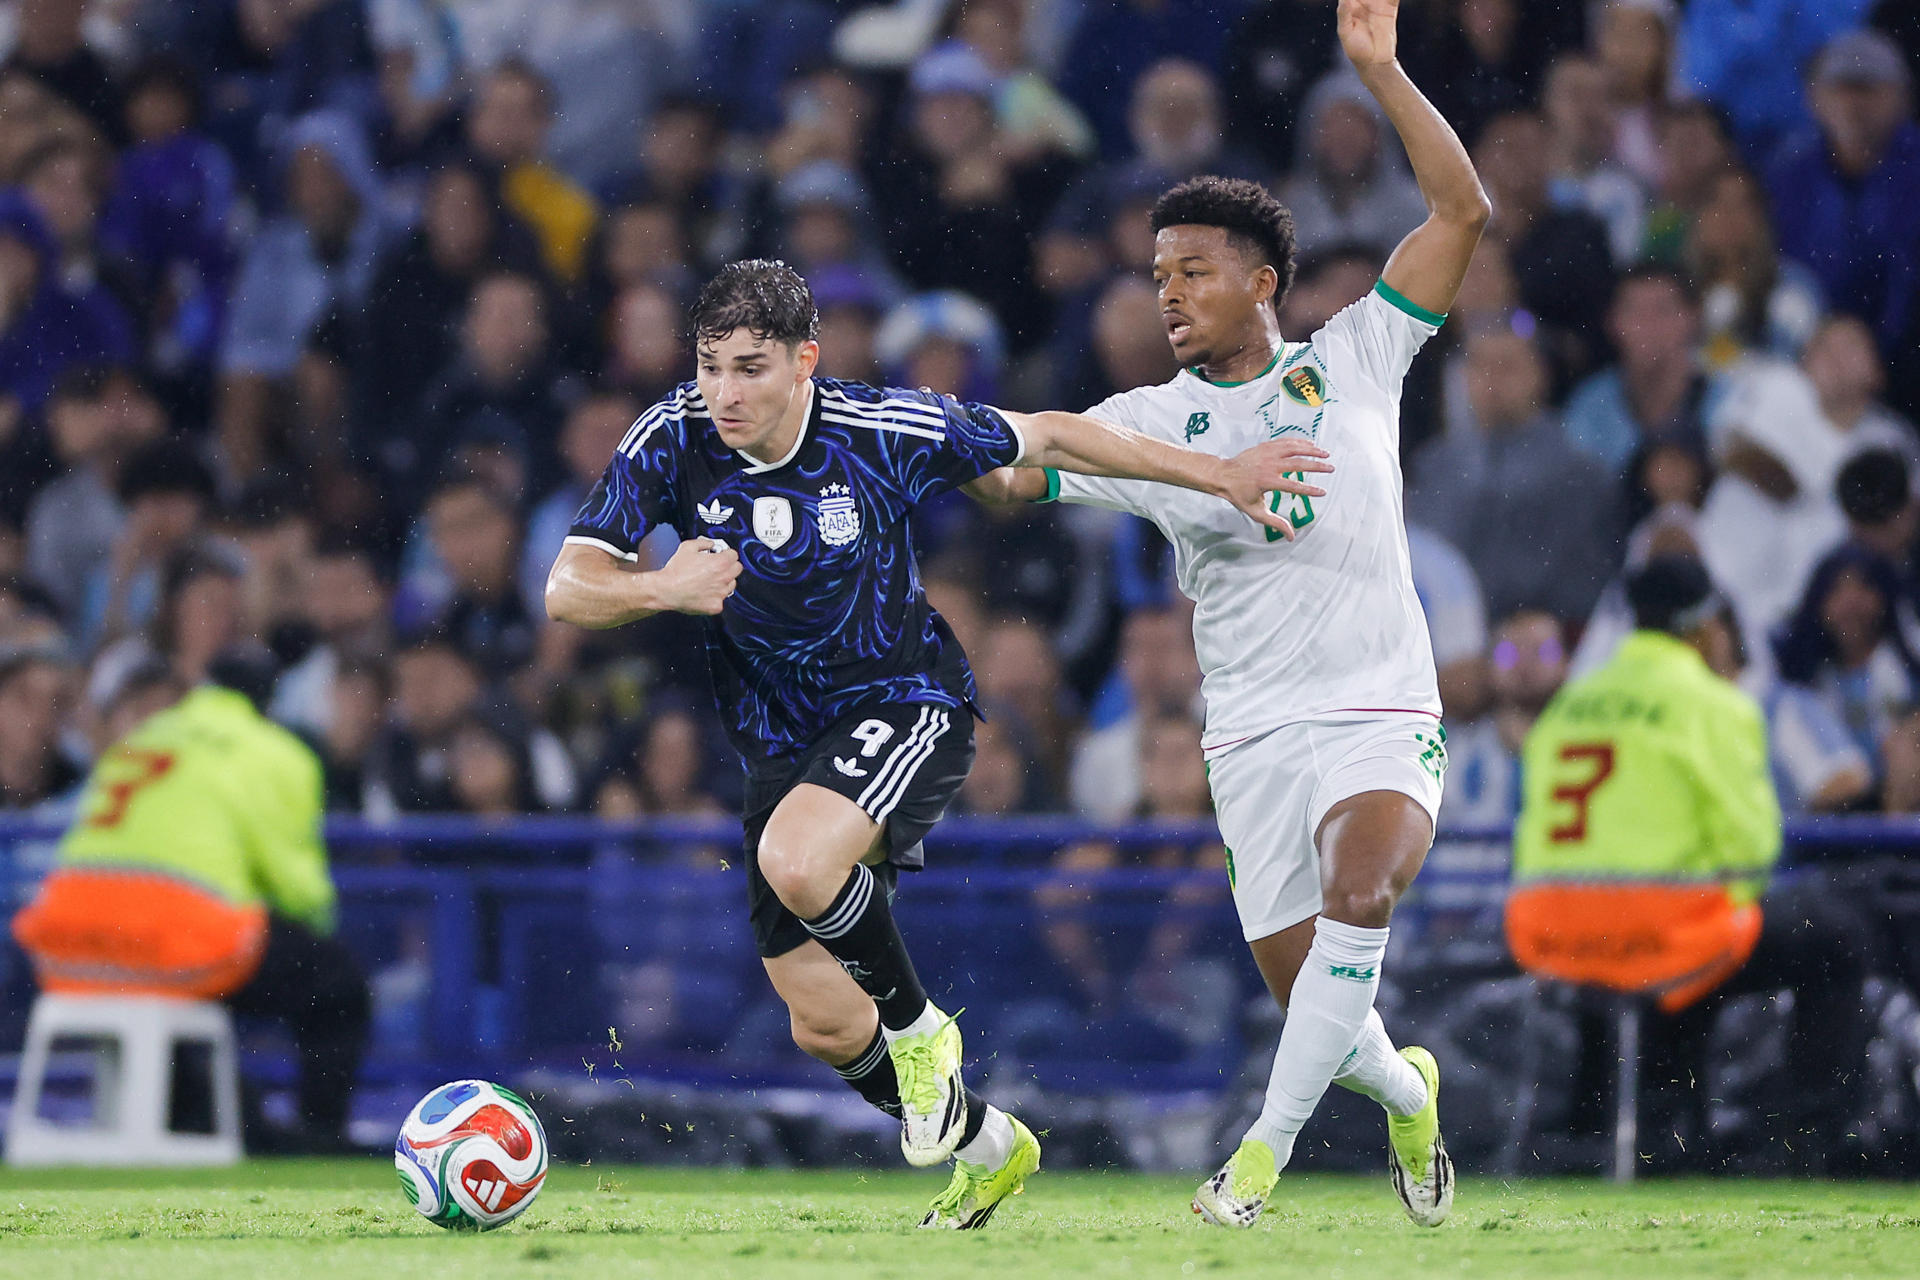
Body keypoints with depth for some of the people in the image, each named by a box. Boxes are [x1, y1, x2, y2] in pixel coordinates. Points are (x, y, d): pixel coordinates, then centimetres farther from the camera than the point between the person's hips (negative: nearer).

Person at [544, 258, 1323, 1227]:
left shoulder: (882, 433, -18)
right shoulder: (672, 441, -13)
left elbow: (1050, 439, -4)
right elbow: (566, 591, -13)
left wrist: (1220, 475, 0)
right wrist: (663, 589, -34)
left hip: (903, 703, -4)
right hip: (781, 743, 4)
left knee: (795, 861, -35)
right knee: (822, 1025, 2)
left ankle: (918, 1028, -6)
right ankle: (989, 1149, 31)